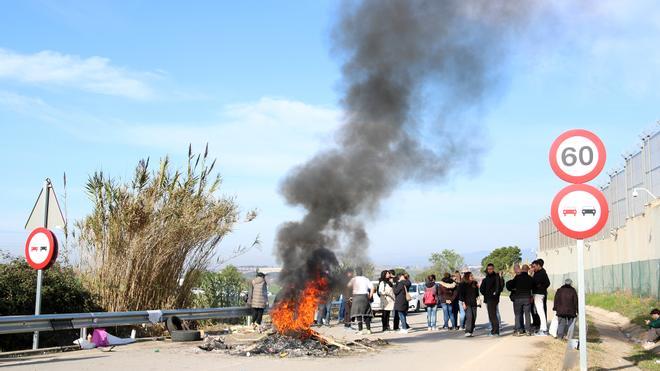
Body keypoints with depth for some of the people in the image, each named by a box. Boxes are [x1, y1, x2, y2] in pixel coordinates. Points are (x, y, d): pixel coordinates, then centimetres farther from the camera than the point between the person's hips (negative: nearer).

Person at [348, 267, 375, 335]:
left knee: (358, 314, -2)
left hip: (356, 296, -3)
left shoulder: (354, 279, 3)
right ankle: (368, 329, 8)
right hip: (365, 296, 3)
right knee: (366, 314, 10)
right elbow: (372, 287, 0)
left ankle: (360, 330, -7)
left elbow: (349, 286, -6)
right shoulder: (366, 279, 9)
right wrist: (370, 296, 4)